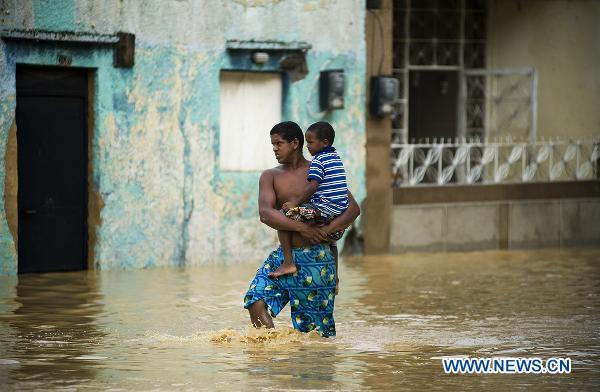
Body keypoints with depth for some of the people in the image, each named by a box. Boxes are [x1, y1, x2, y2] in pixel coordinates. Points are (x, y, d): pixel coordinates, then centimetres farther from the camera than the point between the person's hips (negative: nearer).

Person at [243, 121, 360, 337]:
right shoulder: (270, 177, 7)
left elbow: (353, 208, -5)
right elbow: (265, 213, -9)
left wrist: (326, 230, -21)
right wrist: (302, 228, -21)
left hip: (316, 258, -2)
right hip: (283, 255, 3)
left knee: (317, 328, 1)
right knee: (256, 301, -18)